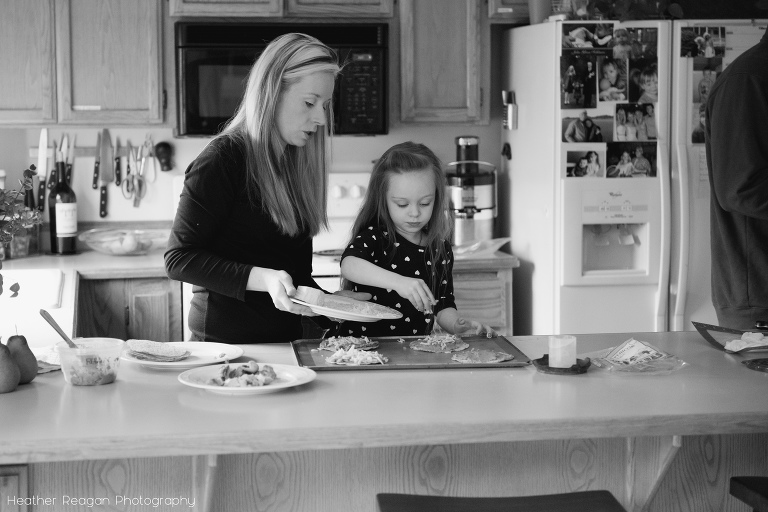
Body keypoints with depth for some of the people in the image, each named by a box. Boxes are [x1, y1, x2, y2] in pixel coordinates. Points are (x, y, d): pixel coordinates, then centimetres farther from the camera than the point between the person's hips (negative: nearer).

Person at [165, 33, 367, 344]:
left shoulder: (297, 160, 12)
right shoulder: (223, 159, -10)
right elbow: (178, 259, -12)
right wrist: (262, 278, -21)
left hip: (286, 338, 6)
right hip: (225, 341, -6)